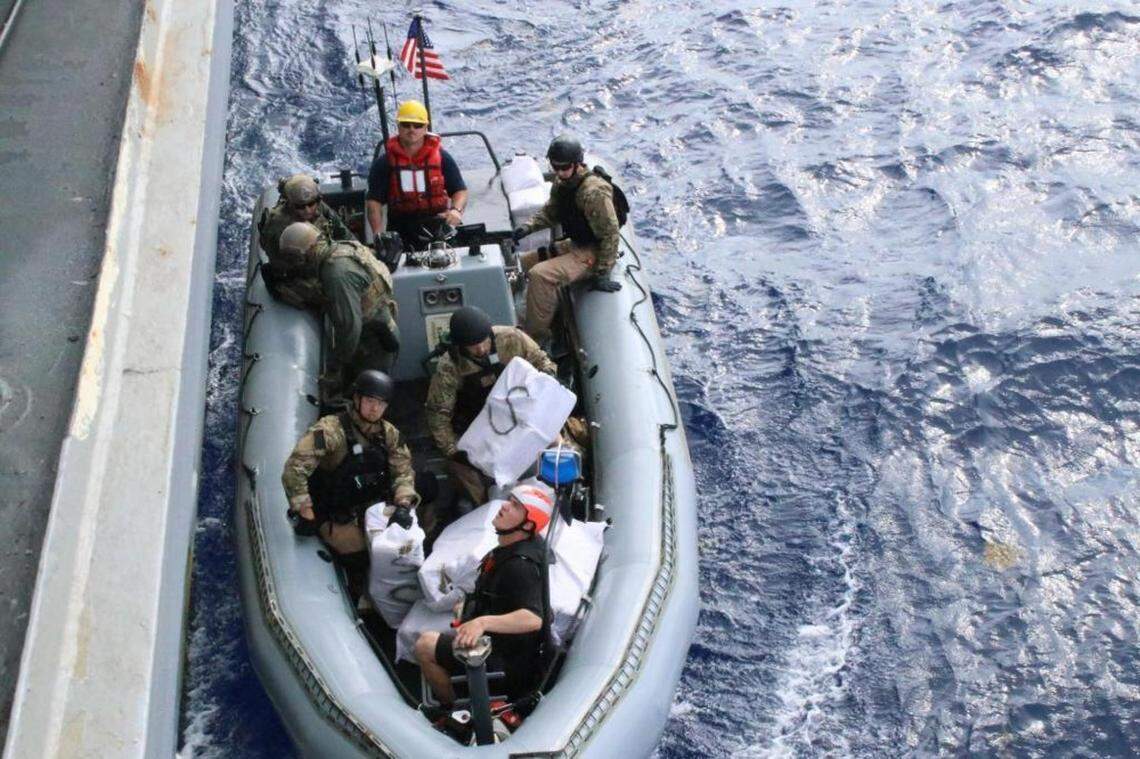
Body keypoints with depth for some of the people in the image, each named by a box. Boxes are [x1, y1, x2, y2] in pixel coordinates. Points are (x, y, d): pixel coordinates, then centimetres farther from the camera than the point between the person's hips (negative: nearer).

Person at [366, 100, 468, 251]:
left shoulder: (442, 158, 7)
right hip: (400, 234, 0)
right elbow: (374, 201, 1)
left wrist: (456, 210, -15)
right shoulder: (383, 164, 5)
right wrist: (378, 235, -14)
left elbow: (460, 191, 8)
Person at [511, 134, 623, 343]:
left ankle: (536, 335, -15)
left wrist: (601, 273, -23)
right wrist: (528, 227, -3)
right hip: (573, 244, 10)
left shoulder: (594, 192, -26)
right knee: (521, 263, 11)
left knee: (540, 275, -26)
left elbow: (610, 234, -25)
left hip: (591, 253, -10)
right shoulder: (562, 181, 1)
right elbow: (550, 212, 16)